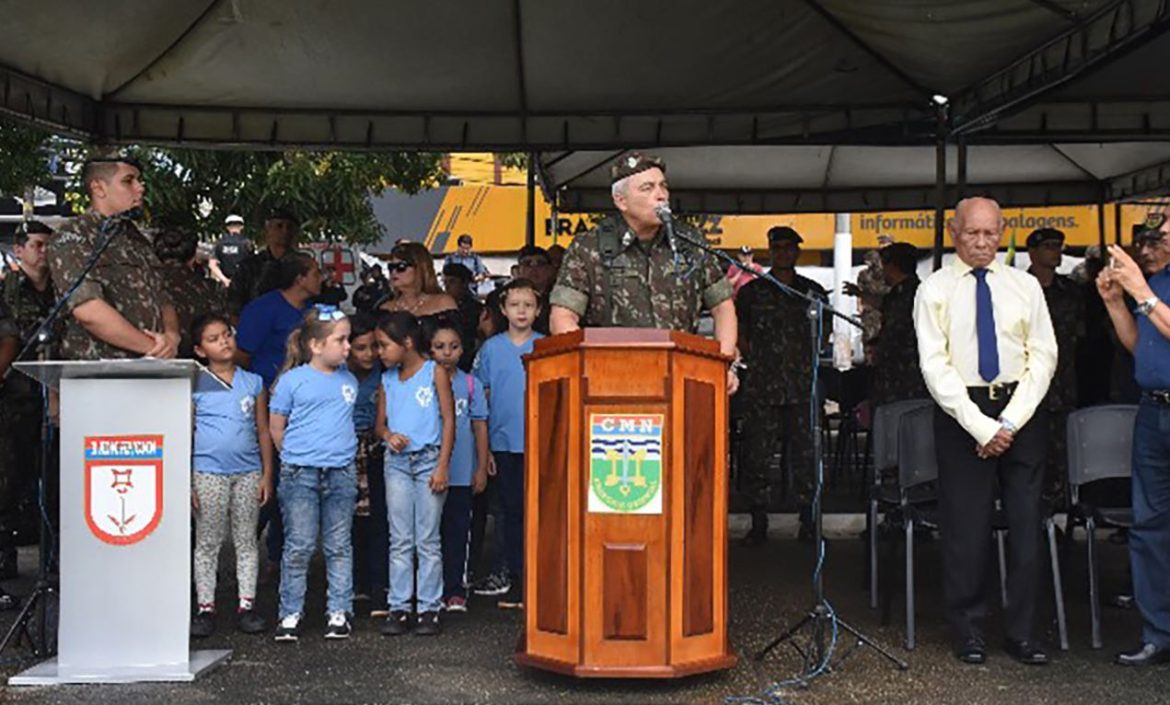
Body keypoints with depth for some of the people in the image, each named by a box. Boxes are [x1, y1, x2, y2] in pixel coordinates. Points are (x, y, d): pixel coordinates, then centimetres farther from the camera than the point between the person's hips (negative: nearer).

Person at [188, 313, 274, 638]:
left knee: (247, 541, 7)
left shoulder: (253, 383, 7)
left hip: (248, 471, 2)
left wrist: (267, 475, 5)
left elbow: (263, 432, 10)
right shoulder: (195, 386, 1)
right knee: (207, 542, 4)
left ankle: (246, 605, 14)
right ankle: (205, 607, 12)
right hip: (208, 472, -2)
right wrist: (186, 481, -5)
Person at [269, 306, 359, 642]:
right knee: (299, 546, 0)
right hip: (300, 474, -3)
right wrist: (298, 454, 3)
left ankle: (339, 612, 16)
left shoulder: (349, 380, 10)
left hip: (341, 474, 3)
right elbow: (276, 427, 4)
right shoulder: (293, 380, -2)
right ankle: (290, 614, 9)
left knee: (339, 546, 8)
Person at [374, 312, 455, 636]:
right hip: (396, 462, 4)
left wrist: (443, 466, -10)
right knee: (400, 541, 5)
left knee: (428, 541, 1)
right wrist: (388, 435, -10)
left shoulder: (435, 372, -2)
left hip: (428, 460, -4)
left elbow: (449, 420, -4)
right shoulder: (388, 379, 10)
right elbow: (380, 422, 15)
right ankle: (399, 608, 10)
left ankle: (429, 608, 7)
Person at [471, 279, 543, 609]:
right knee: (510, 509, 8)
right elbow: (482, 397, 7)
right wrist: (483, 445, 3)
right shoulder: (491, 348, 5)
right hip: (504, 441, 1)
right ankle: (511, 575, 17)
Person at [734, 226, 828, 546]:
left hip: (803, 388, 1)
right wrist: (756, 363, 0)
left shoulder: (813, 291, 12)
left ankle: (808, 522, 10)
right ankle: (758, 523, 6)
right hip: (762, 387, -1)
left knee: (805, 454, 1)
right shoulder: (752, 291, 8)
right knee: (756, 455, -2)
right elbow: (738, 333, 9)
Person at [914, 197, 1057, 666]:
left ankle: (1021, 631, 15)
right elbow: (935, 366, -6)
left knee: (1025, 524, 5)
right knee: (965, 525, 1)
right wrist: (980, 426, -14)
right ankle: (968, 631, 14)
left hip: (1022, 412, 2)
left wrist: (1010, 421, -10)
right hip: (961, 414, -2)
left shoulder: (1025, 287, 8)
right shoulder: (934, 290, 1)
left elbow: (1043, 357, 3)